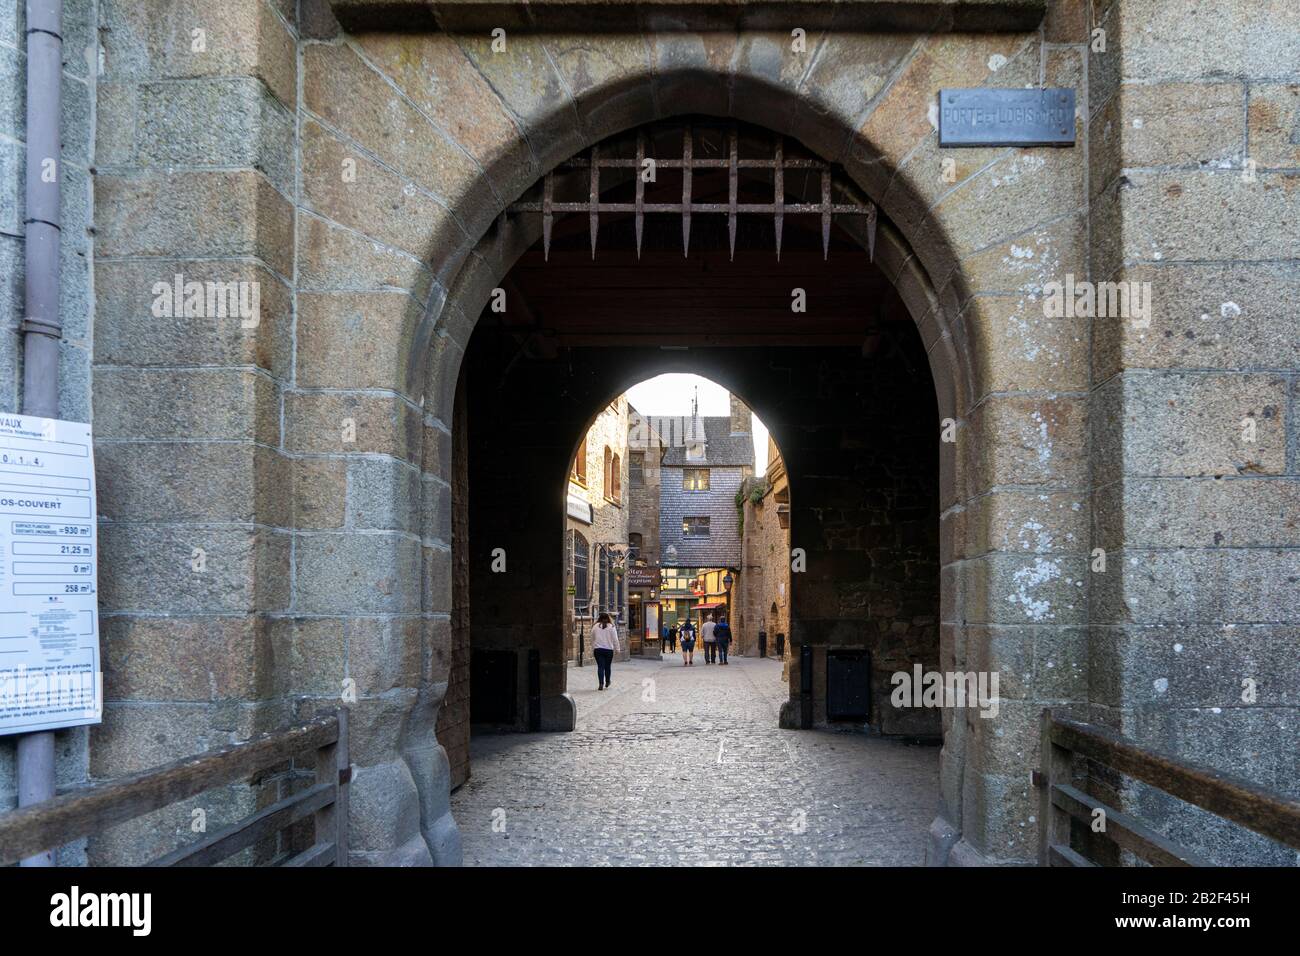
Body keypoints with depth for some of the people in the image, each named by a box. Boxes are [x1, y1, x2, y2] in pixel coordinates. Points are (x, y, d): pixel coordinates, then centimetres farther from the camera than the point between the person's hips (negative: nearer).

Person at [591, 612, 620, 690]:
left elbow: (592, 639, 11)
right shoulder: (611, 627, 0)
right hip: (609, 649, 0)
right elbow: (615, 639, -2)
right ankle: (607, 682, 29)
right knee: (607, 666, 14)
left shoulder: (595, 627, 5)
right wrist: (617, 648, 7)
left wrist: (592, 651, 18)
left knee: (600, 667, -1)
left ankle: (601, 684, -12)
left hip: (597, 649, 0)